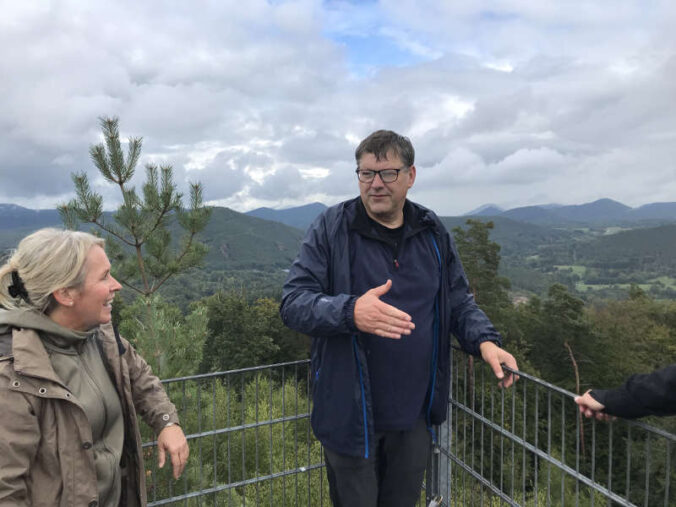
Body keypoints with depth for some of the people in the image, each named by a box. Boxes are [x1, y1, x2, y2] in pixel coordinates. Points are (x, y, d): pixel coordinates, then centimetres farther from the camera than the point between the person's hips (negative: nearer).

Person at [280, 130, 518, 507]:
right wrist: (350, 311, -36)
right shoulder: (331, 229, -11)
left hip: (415, 413, 4)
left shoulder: (433, 233, 2)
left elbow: (459, 301, 9)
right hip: (352, 414, -4)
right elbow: (293, 302, -17)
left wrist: (485, 340, -10)